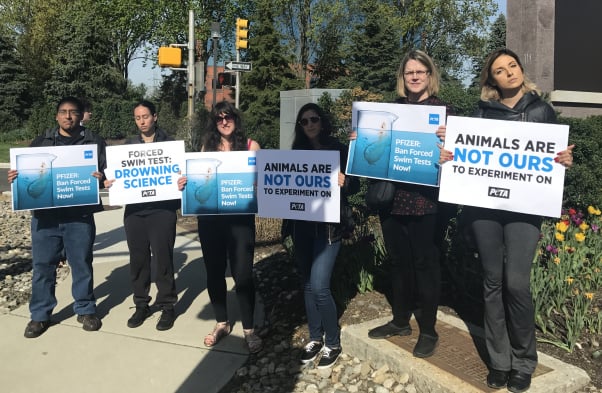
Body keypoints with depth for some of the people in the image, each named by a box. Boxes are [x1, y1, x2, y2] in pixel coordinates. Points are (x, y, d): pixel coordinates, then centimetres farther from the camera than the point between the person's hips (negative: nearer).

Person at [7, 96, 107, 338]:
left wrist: (101, 178, -22)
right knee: (42, 265, 7)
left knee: (82, 264, 8)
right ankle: (40, 315, 21)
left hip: (80, 216, -2)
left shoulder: (95, 142, 4)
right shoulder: (41, 142, 11)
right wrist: (14, 178, -8)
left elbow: (108, 172, 0)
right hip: (45, 215, 2)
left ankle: (85, 310, 24)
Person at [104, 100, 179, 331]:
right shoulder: (129, 145, 13)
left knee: (163, 258, 0)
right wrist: (110, 182, -8)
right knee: (138, 259, 9)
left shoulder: (169, 143, 3)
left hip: (162, 209, -3)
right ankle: (141, 304, 22)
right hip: (134, 210, 4)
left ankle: (167, 306, 12)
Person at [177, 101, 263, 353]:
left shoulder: (250, 146, 2)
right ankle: (222, 323, 30)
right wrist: (186, 183, -6)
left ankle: (249, 329, 15)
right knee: (214, 272, 11)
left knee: (242, 273, -2)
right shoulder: (207, 146, 10)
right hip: (209, 218, 3)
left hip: (240, 217, -3)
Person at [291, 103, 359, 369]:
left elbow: (354, 185, -3)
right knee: (307, 284, 11)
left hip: (328, 225, -5)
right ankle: (315, 338, 27)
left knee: (319, 286, -10)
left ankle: (333, 343, 11)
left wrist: (344, 182, -25)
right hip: (301, 225, 5)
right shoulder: (297, 152, 10)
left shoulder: (338, 149, -1)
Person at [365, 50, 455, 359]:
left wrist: (446, 141, -25)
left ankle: (428, 331, 20)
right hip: (392, 197, 5)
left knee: (425, 263, 5)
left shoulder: (443, 110, -2)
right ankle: (400, 321, 33)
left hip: (426, 200, -4)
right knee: (399, 261, 15)